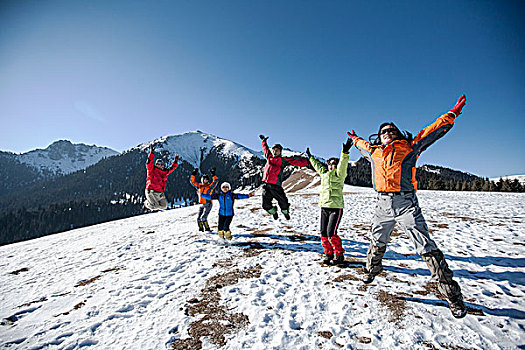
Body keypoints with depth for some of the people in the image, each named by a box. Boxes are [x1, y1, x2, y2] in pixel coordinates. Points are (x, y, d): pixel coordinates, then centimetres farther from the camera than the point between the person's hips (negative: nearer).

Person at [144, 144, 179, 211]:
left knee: (164, 206, 4)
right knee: (155, 206, -17)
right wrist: (152, 153, -23)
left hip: (160, 193, 6)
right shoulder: (152, 170, -3)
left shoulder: (164, 172, 12)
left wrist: (175, 161, 22)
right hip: (151, 192, -6)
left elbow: (171, 168, 25)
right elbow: (150, 162, -16)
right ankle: (146, 203, 16)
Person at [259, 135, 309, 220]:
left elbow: (296, 161, 4)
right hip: (266, 185, 4)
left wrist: (307, 161, -1)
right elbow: (265, 148, 37)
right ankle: (273, 211, 36)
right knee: (266, 205, 3)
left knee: (283, 202, 3)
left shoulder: (283, 160, 7)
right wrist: (264, 141, 47)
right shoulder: (269, 157, 19)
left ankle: (286, 212, 38)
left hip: (275, 185, -3)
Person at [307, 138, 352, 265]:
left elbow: (342, 164, -22)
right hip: (324, 207, 7)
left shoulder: (338, 174, -3)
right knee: (324, 233, 8)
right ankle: (328, 254, 24)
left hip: (336, 207, -7)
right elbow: (317, 165, 33)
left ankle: (339, 256, 9)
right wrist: (310, 156, 44)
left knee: (331, 233, -10)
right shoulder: (324, 173, 16)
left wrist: (345, 152, -38)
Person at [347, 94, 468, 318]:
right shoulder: (374, 152, 15)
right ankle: (371, 270, 43)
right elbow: (363, 145, 36)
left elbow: (432, 131, 9)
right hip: (383, 205, 4)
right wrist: (355, 139, 51)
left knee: (427, 248, -6)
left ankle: (452, 295, 6)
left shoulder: (409, 147, 7)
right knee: (377, 243, 19)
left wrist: (452, 114, 6)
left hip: (405, 203, -3)